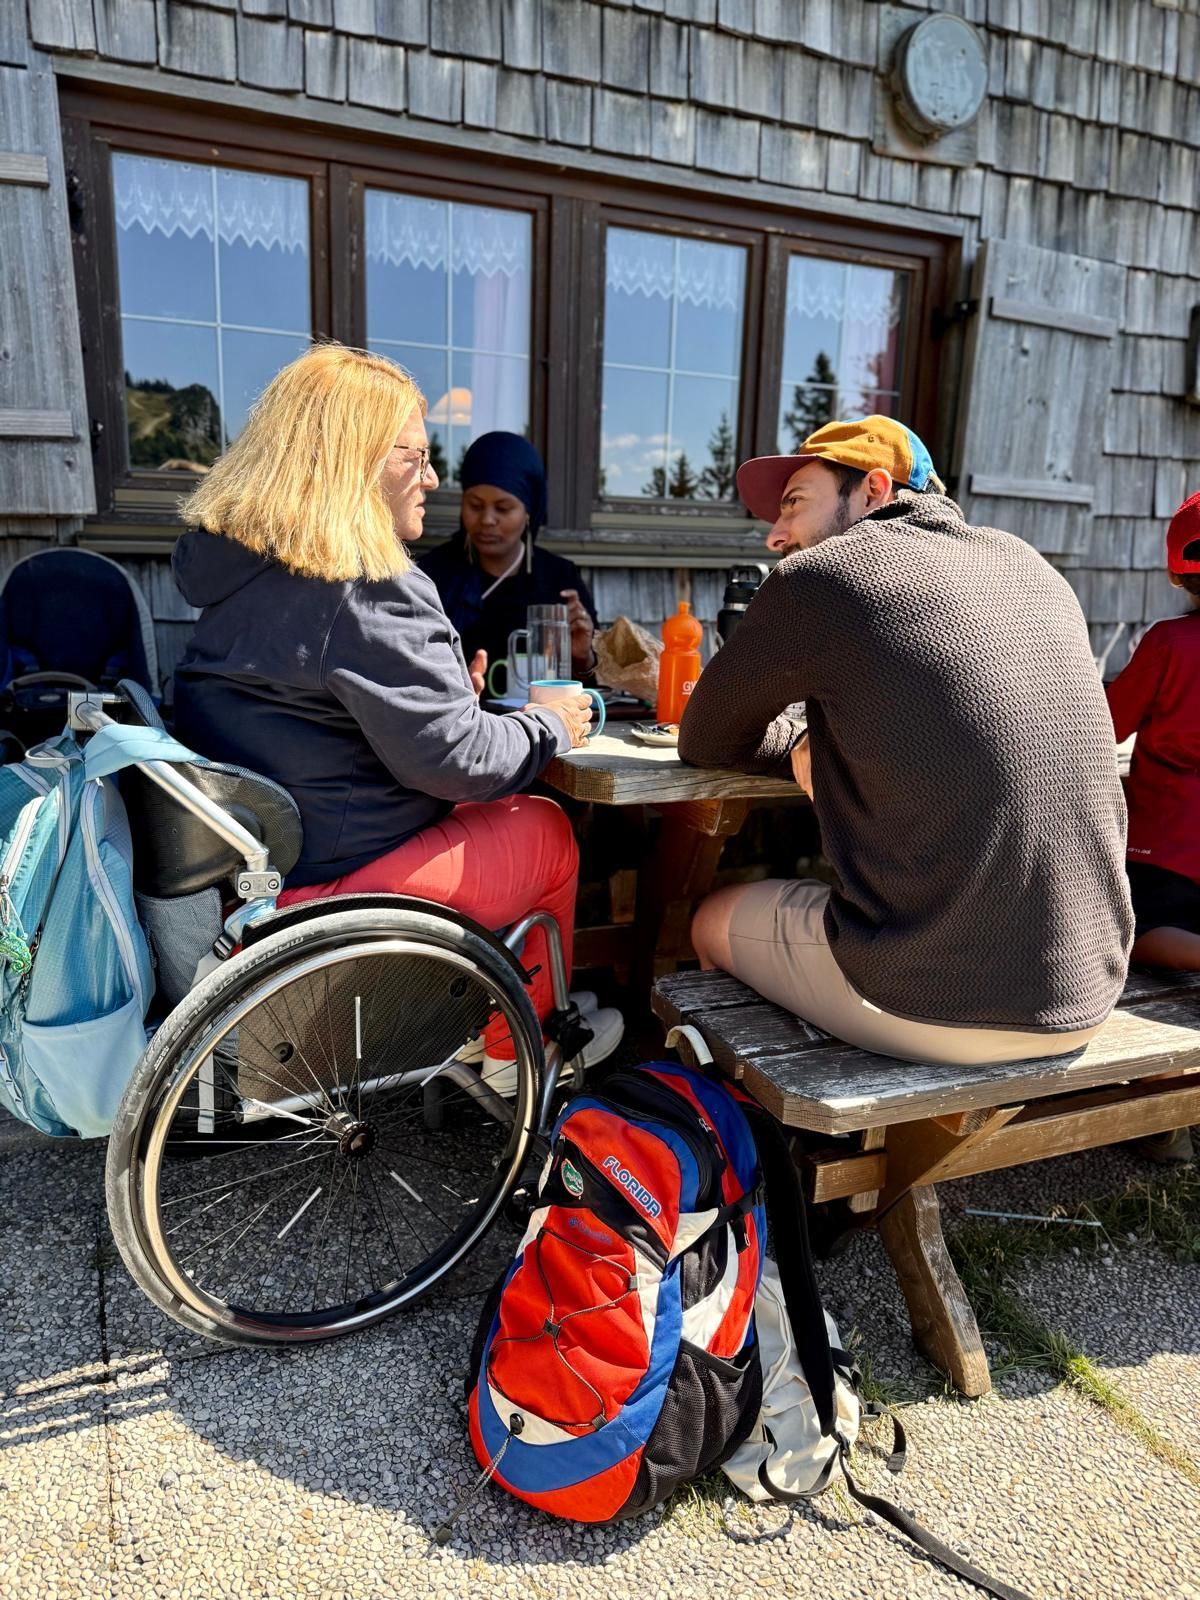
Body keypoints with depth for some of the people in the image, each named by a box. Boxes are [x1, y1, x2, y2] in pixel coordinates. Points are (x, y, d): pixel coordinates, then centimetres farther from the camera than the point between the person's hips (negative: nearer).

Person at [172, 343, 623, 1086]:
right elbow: (454, 760, -20)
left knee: (489, 813, 25)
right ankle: (520, 1048, 28)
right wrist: (548, 728, -3)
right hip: (326, 885, -9)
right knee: (545, 829, 11)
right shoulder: (372, 592, -21)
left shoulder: (244, 566, 8)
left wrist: (450, 688, 13)